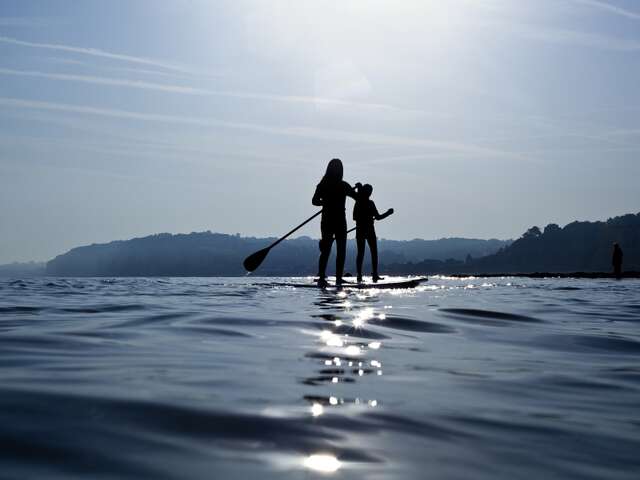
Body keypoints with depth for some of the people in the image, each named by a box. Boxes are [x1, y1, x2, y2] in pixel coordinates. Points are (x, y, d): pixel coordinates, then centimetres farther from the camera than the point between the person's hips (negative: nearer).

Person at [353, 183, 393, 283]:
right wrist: (388, 212, 3)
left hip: (359, 230, 4)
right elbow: (378, 217, -9)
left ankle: (359, 275, 0)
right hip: (369, 230, -4)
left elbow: (354, 217, 8)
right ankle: (375, 275, -3)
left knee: (360, 253, 7)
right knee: (374, 253, 4)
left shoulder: (357, 202, 4)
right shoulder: (370, 203, -10)